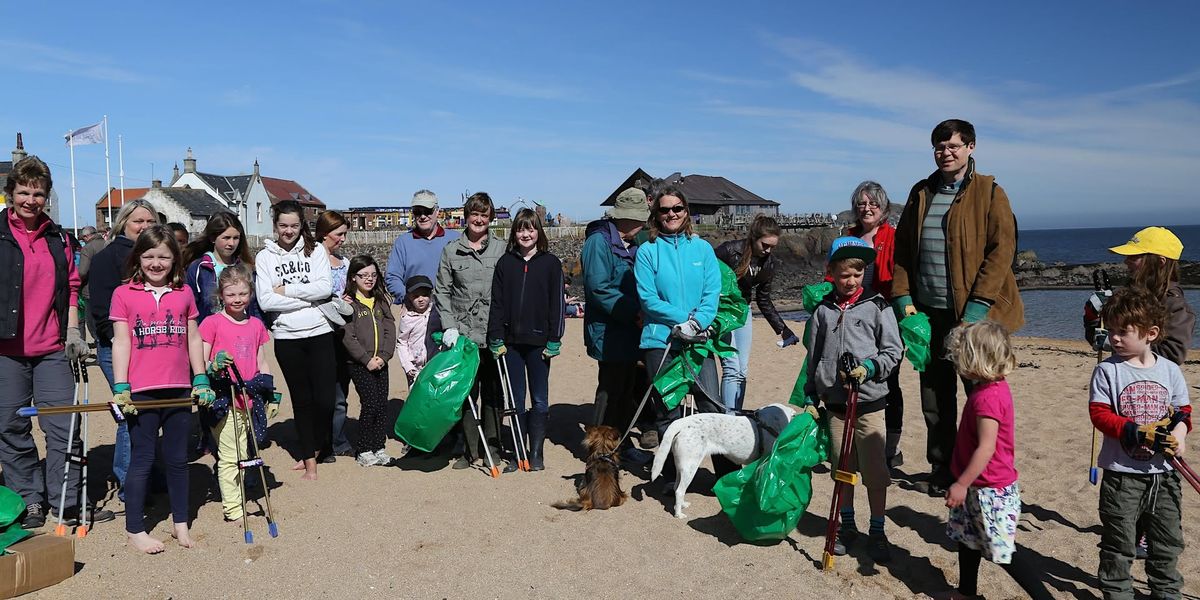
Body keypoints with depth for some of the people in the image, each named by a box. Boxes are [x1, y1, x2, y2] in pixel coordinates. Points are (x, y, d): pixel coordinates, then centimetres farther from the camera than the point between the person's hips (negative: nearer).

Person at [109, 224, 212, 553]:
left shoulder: (184, 294, 8)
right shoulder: (124, 294, 0)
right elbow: (120, 342, -3)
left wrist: (201, 380, 7)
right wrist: (120, 388, -9)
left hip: (180, 390, 3)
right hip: (141, 391, -3)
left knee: (178, 459, 12)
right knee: (142, 461, 4)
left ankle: (181, 523, 25)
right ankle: (134, 529, 16)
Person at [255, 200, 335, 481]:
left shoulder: (315, 250, 3)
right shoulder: (265, 257, 4)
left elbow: (325, 288, -9)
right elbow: (265, 301, -7)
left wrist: (286, 290, -9)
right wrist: (308, 297, -9)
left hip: (320, 333, 0)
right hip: (287, 338, 0)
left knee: (324, 398, -3)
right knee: (301, 399, 8)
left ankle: (315, 448, 25)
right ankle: (310, 460, 20)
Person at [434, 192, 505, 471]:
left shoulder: (502, 249, 6)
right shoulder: (451, 251, 7)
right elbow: (442, 291, 6)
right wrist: (449, 327, -5)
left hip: (494, 335, 0)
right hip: (463, 334, 0)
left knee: (493, 393, 6)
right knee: (465, 393, 3)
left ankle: (491, 446, 19)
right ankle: (470, 449, 14)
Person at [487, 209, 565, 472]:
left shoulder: (551, 263, 2)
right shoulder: (505, 263, 6)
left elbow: (557, 304, 0)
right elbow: (497, 303, 5)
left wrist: (554, 340, -6)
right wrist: (496, 339, -1)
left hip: (538, 341, -2)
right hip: (511, 341, 2)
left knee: (539, 400, 5)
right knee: (516, 400, 8)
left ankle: (536, 453, 15)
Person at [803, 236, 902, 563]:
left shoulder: (877, 306, -2)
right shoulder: (823, 310, 7)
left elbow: (894, 351, -1)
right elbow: (814, 357, 12)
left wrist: (869, 367, -18)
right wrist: (811, 397, 11)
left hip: (869, 402, -3)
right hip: (834, 402, 3)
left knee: (875, 473, 0)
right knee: (842, 469, 12)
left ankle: (877, 532, 16)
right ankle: (847, 526, 27)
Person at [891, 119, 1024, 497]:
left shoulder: (989, 193, -2)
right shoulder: (921, 193, 13)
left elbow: (1002, 249, -10)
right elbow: (902, 249, 14)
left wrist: (978, 305, -17)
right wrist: (902, 297, 2)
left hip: (973, 314, -4)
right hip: (929, 313, 5)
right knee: (935, 398, 11)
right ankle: (941, 471, 24)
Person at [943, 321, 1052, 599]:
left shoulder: (986, 397, -26)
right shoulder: (996, 386, 5)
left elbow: (986, 447, -28)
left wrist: (962, 484, -23)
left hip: (990, 491, -10)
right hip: (983, 486, 10)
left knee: (1004, 555, 0)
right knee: (966, 538, 21)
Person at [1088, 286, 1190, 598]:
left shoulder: (1170, 370, 2)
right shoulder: (1107, 370, -9)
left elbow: (1183, 409, 10)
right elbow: (1099, 413, -13)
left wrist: (1180, 427, -12)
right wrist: (1136, 432, -25)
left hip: (1163, 473, 4)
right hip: (1122, 472, -3)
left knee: (1168, 540, 17)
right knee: (1119, 543, 5)